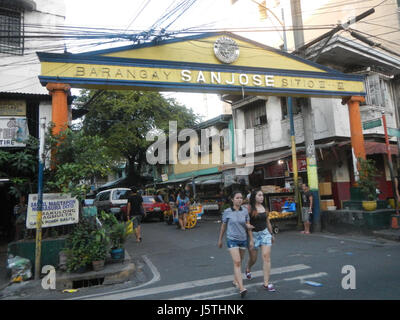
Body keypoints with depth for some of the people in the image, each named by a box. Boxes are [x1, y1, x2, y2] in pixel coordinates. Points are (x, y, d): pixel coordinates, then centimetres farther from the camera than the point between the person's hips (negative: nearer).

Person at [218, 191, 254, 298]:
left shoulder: (245, 211, -2)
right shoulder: (227, 212, -8)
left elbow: (248, 226, 4)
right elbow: (223, 226, 3)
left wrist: (251, 240, 3)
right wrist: (220, 240, 11)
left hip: (243, 240, 3)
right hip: (232, 240, -3)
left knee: (239, 262, 16)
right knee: (237, 262, -13)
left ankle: (235, 281, 36)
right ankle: (241, 288, -15)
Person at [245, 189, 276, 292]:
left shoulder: (264, 207, 6)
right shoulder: (249, 208, -11)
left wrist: (272, 234, 22)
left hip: (265, 233, 4)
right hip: (253, 234, -4)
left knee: (266, 257, -6)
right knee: (253, 259, 11)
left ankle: (266, 283, 2)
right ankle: (248, 269, 46)